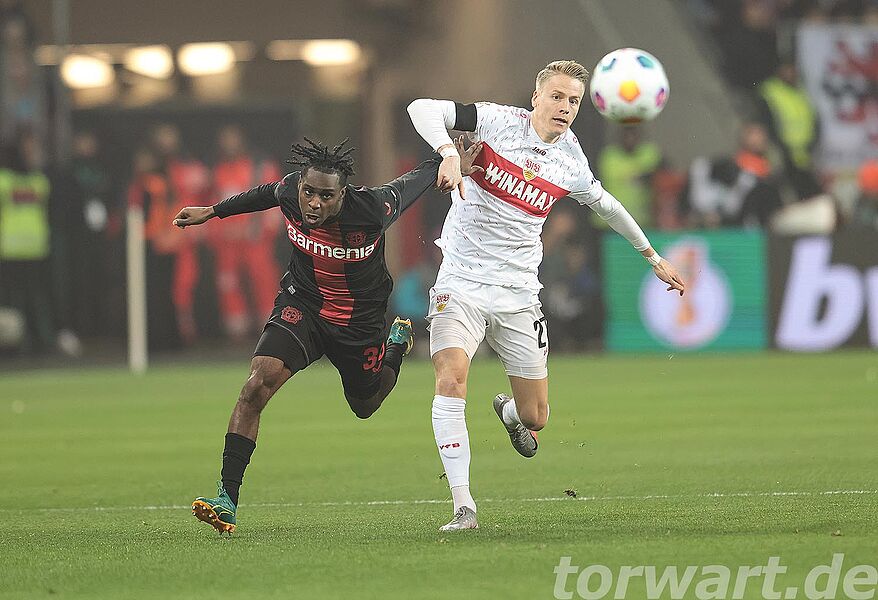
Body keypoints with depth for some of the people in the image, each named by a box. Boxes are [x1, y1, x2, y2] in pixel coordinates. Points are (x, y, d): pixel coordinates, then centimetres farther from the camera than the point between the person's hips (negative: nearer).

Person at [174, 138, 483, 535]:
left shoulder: (371, 210, -31)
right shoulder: (289, 193, -20)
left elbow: (414, 181, -12)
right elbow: (268, 192, 6)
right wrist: (212, 212, 14)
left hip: (359, 322, -1)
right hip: (301, 305, 1)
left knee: (366, 406, 20)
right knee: (257, 385, -23)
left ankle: (398, 342, 54)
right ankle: (226, 499, -23)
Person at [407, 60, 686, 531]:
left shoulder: (573, 165, 2)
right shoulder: (497, 122, -9)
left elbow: (607, 206, 22)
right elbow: (422, 108, -17)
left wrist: (653, 257, 32)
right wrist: (448, 151, -36)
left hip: (518, 293, 3)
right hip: (461, 283, -3)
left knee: (533, 421, 4)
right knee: (451, 379, -26)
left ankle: (509, 410, 45)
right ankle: (463, 507, -21)